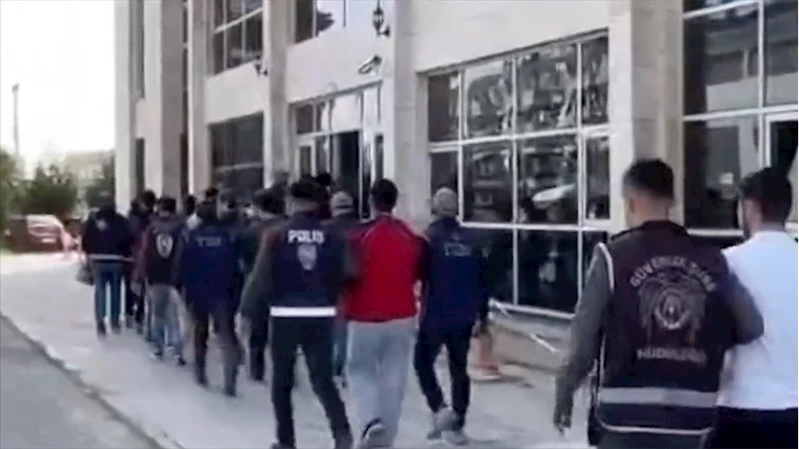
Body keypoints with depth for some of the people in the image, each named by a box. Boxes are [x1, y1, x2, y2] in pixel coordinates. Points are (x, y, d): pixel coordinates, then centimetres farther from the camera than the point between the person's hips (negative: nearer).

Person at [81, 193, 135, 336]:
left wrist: (90, 254, 13)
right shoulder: (121, 220, -3)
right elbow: (129, 240, -9)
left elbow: (85, 240, -1)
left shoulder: (93, 219, 0)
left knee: (100, 290, 3)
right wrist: (126, 256, 3)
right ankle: (115, 322, 17)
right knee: (115, 290, 11)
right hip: (116, 260, 0)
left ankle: (100, 321, -13)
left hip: (98, 260, 0)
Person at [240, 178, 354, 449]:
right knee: (323, 378, 8)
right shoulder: (332, 236, -2)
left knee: (282, 380, 13)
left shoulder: (276, 235, -6)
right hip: (321, 316, 2)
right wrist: (332, 298, 12)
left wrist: (248, 311, -1)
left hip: (285, 315, -1)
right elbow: (348, 273, -5)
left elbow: (261, 276, -8)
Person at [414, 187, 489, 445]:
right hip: (464, 317, 4)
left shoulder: (430, 238, -10)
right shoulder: (471, 239, 5)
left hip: (434, 315, -4)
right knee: (459, 368, 12)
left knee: (423, 362, 13)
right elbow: (482, 280, 8)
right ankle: (457, 426, 13)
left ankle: (440, 409, -6)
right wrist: (482, 315, 16)